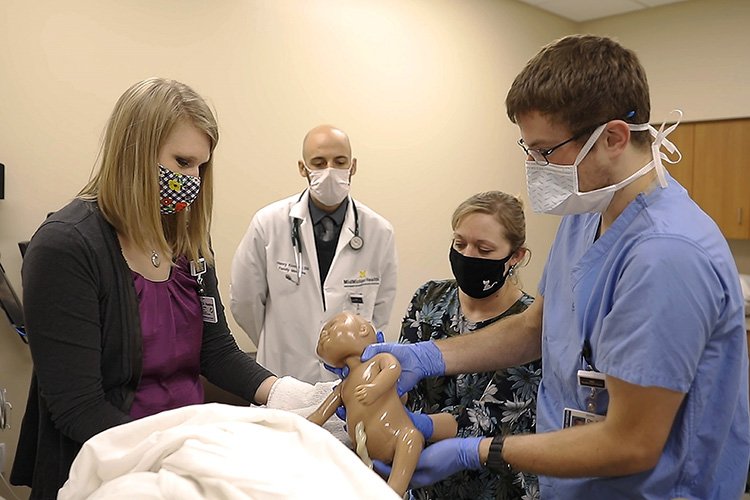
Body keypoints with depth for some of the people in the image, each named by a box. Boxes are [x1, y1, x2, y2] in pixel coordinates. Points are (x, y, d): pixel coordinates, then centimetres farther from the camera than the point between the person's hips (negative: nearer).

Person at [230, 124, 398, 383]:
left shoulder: (380, 232, -6)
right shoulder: (268, 224, -9)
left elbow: (380, 313, 6)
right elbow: (245, 303, 0)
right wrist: (283, 350, 9)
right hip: (282, 381, -1)